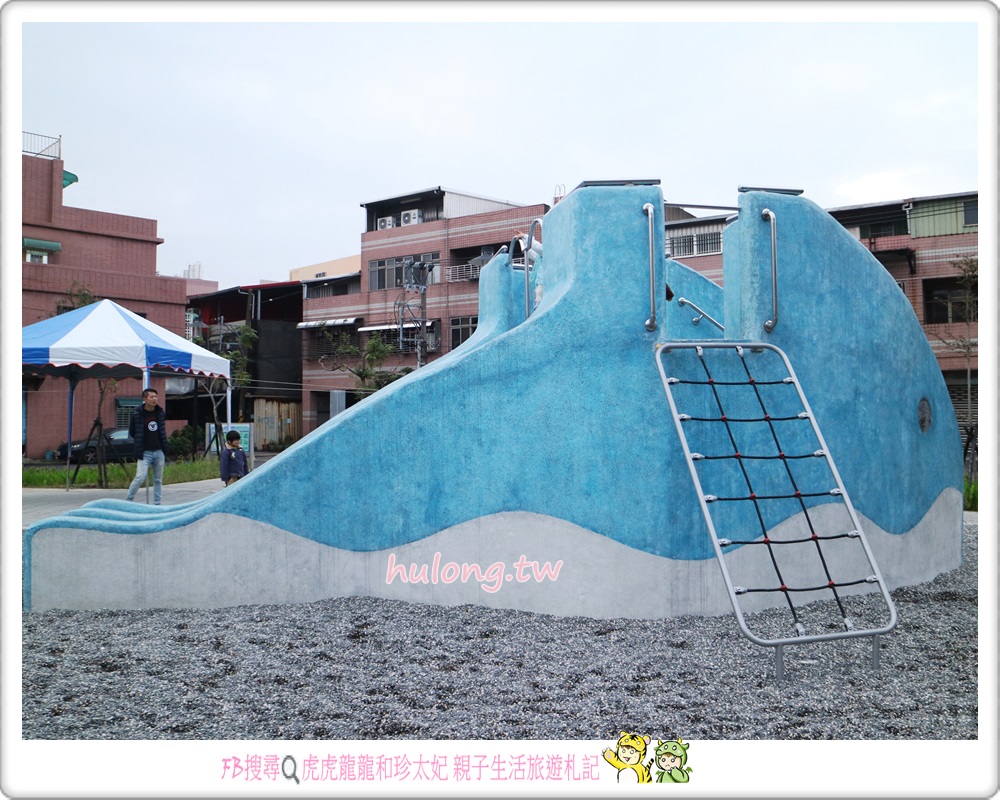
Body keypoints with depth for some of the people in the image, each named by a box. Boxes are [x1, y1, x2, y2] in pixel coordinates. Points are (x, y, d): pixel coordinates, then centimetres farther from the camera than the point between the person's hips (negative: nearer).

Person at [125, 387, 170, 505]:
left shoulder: (160, 413, 7)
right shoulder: (137, 415, -6)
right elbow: (132, 432, 5)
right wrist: (140, 443, 5)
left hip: (159, 452, 5)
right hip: (145, 453, -5)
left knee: (158, 480, 7)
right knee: (140, 477, -14)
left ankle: (156, 504, 14)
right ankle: (128, 501, 1)